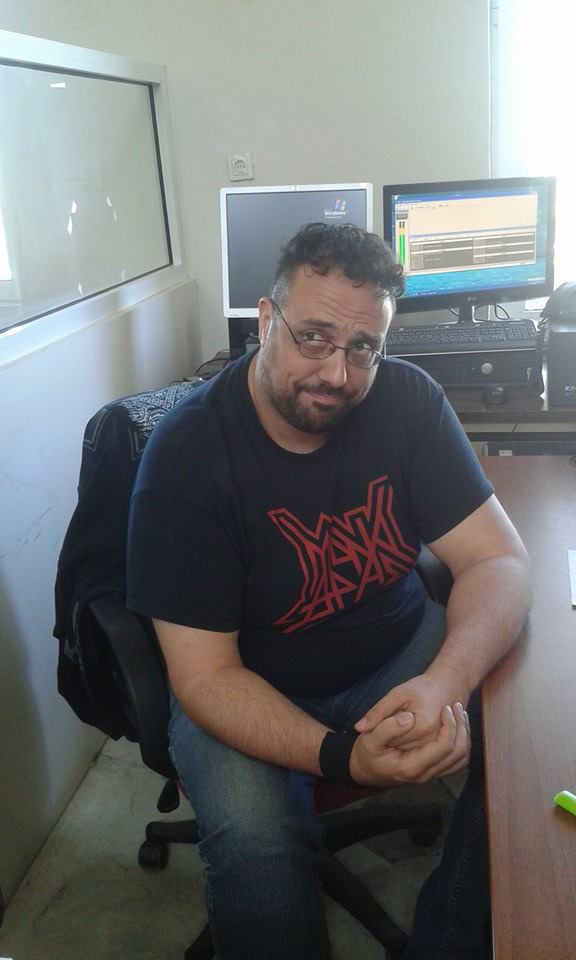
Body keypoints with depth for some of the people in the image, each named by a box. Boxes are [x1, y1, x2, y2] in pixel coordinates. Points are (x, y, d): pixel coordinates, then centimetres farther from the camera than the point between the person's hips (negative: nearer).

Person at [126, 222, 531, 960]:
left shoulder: (408, 400, -11)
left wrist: (445, 682, -33)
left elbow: (499, 558, -12)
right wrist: (344, 756, -38)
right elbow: (205, 676, -21)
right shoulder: (186, 455, -22)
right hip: (249, 690, -3)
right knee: (253, 846, -31)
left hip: (399, 654, 4)